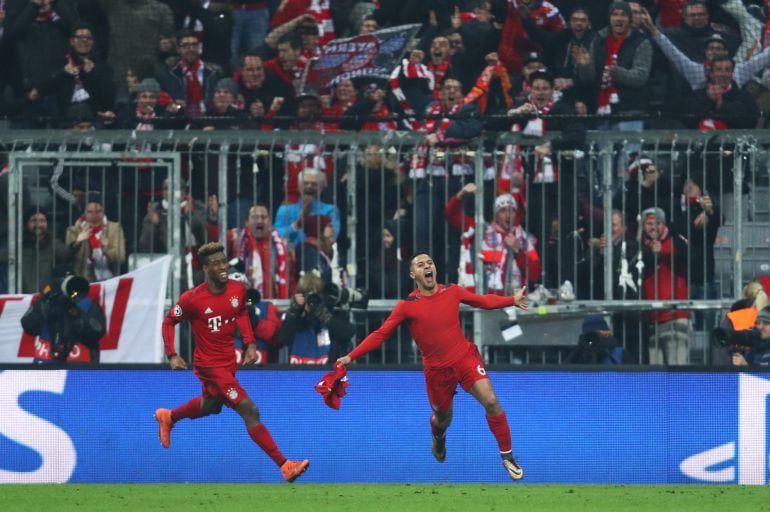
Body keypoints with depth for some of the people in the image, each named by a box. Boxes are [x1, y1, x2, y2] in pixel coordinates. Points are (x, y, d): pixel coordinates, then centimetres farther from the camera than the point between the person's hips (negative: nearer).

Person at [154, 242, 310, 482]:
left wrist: (250, 343, 4)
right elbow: (169, 321, -5)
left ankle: (168, 417, 59)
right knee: (249, 411, -15)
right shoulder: (192, 298, -20)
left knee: (210, 405, 31)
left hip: (229, 361, 7)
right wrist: (172, 356, -12)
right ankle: (284, 465, -15)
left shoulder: (238, 289, -6)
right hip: (210, 364, -7)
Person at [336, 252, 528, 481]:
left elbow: (483, 301, 15)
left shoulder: (452, 292, -2)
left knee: (491, 402, -16)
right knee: (443, 418, 14)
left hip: (465, 358, 1)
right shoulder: (407, 305, -10)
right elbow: (380, 334, -7)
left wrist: (512, 300, 5)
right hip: (437, 370, -1)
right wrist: (351, 356, -13)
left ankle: (507, 457, -3)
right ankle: (438, 438, 55)